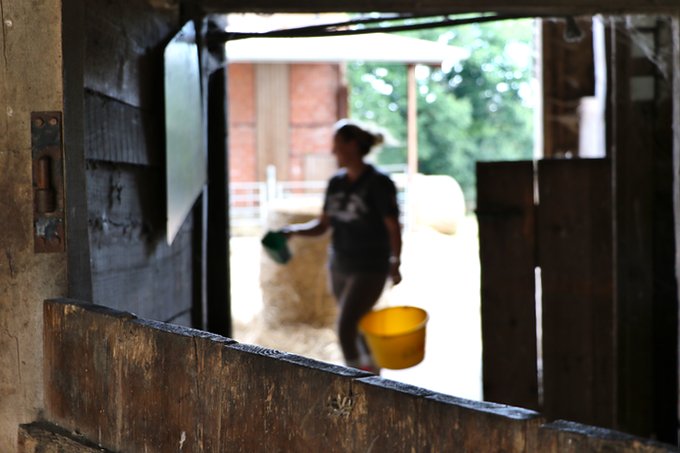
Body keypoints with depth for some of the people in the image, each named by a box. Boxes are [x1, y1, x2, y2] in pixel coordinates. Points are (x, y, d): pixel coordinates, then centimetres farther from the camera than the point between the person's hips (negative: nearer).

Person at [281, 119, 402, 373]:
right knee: (357, 326, 16)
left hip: (370, 269, -7)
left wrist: (395, 264, -14)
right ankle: (372, 373, 34)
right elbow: (323, 226, 7)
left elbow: (393, 227, -10)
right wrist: (295, 231, -8)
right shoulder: (336, 183, 6)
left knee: (345, 326, -16)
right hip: (340, 266, 7)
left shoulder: (378, 183, -12)